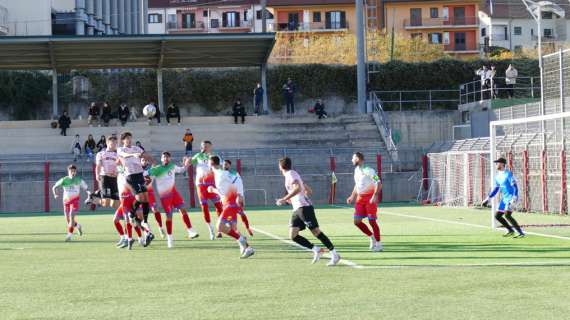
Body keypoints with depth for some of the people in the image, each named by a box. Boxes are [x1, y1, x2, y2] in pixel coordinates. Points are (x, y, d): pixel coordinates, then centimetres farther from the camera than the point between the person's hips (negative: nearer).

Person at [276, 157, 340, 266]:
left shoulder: (290, 174, -4)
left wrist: (285, 199, -20)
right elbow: (309, 191, 27)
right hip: (297, 209, 9)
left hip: (303, 207, -9)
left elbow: (298, 188, -22)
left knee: (315, 231, -12)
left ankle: (334, 255, -13)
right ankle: (316, 250, -6)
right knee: (293, 235, -1)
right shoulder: (293, 175, 24)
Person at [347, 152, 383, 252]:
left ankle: (378, 244, 4)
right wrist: (352, 196, 18)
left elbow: (379, 183, -18)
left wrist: (375, 196, -28)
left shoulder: (368, 171, -15)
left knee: (372, 221, -7)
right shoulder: (356, 170, 11)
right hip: (360, 198, 8)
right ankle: (372, 237, 20)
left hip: (370, 198, -8)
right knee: (357, 221, 1)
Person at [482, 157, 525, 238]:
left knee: (507, 215, -24)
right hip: (504, 198, 9)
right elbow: (496, 188, 22)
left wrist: (514, 198, -30)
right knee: (497, 216, 8)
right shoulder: (497, 176, 12)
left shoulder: (508, 174, -13)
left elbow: (515, 187, -19)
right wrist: (488, 198, 18)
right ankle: (510, 230, 22)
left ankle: (521, 233, -19)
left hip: (511, 198, -9)